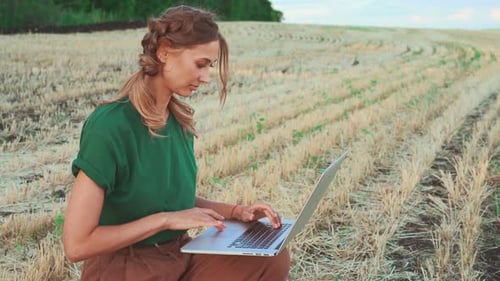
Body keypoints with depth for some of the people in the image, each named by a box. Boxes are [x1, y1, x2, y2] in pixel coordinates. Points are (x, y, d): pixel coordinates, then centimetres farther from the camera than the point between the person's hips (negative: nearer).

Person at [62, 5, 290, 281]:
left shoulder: (180, 118, 1)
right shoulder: (110, 125, -22)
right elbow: (76, 244, -23)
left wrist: (236, 211, -3)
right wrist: (166, 219, -21)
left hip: (180, 254, 7)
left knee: (274, 258, -12)